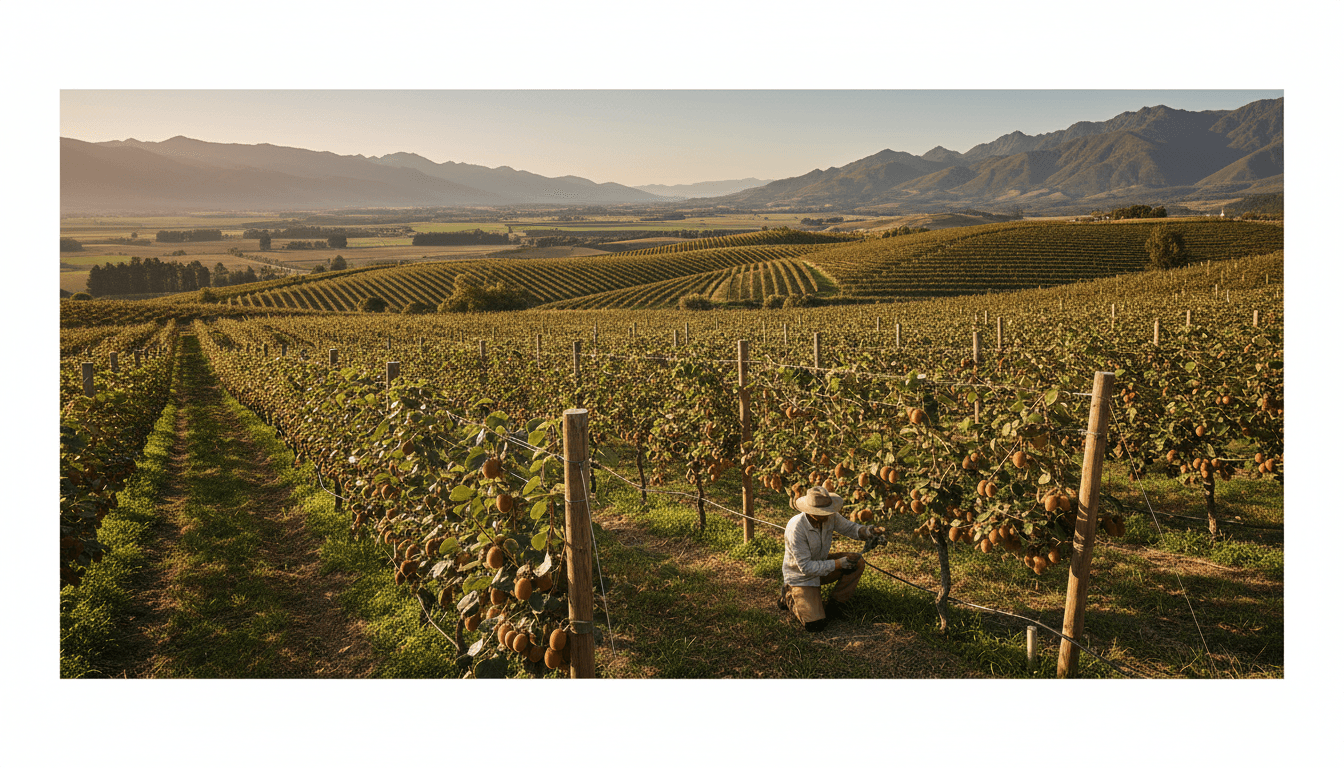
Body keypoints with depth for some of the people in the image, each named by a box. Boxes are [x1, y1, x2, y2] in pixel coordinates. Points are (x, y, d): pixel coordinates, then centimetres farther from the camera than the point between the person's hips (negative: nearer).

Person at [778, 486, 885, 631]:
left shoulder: (830, 516, -15)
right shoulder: (796, 528, -33)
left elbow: (850, 527, -2)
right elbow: (806, 567, -29)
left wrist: (869, 530, -24)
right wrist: (838, 564, -32)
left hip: (821, 563, 7)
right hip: (801, 576, -7)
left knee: (857, 562, -12)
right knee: (815, 625, -19)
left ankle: (835, 605, 3)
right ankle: (789, 597, 11)